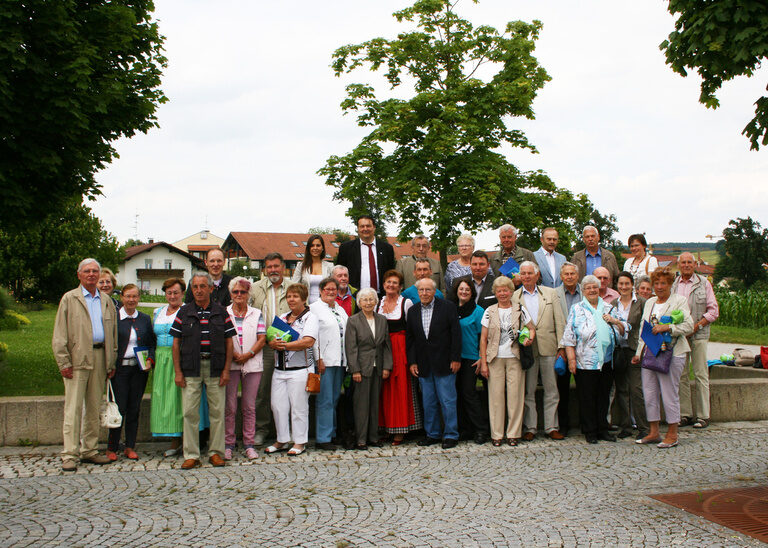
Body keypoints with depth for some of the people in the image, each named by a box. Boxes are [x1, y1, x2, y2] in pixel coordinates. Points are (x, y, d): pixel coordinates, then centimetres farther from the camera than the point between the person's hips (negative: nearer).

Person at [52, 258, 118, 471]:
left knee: (94, 406, 9)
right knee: (73, 407, -5)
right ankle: (69, 455, -3)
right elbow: (59, 335, -2)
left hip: (100, 357, 5)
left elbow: (113, 332, 17)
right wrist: (64, 362, -10)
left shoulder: (106, 301, 15)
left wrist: (111, 362, 11)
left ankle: (89, 450, 17)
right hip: (77, 359, -4)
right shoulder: (69, 299, 3)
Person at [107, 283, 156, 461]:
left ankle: (130, 447, 14)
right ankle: (112, 448, 6)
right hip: (119, 368, -3)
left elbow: (152, 343, 14)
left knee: (134, 408, 6)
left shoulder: (145, 319, 11)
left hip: (139, 369, 3)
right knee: (119, 408, -5)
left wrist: (150, 360, -3)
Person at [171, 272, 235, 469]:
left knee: (217, 411, 2)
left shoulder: (221, 312, 7)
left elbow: (229, 342, 7)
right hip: (191, 370, 0)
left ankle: (216, 452, 13)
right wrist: (178, 372, -2)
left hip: (215, 369, 0)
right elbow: (176, 344, 5)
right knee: (190, 412, -1)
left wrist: (226, 370, -1)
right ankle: (191, 455, 6)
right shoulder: (184, 313, 7)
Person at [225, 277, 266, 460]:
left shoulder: (256, 314, 11)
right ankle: (228, 444, 6)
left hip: (252, 364, 1)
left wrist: (248, 355, -10)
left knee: (249, 406, 3)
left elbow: (262, 339, 3)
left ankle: (249, 444, 8)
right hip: (230, 365, -1)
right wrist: (232, 355, -13)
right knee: (229, 406, -1)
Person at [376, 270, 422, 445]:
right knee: (384, 388, 4)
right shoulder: (377, 303, 11)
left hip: (401, 348, -4)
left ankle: (399, 430, 2)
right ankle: (385, 426, 11)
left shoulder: (406, 303, -1)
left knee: (400, 387, -3)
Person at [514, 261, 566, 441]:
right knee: (528, 391, 4)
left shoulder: (550, 293, 9)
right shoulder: (514, 297, 6)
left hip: (548, 348, 1)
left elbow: (559, 321, 7)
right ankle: (530, 428, 11)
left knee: (551, 389, 5)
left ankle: (551, 427, 13)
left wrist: (561, 346, 0)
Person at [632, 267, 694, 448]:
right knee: (649, 393, 6)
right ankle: (653, 432, 16)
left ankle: (672, 435, 6)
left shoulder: (679, 301, -1)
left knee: (669, 393, -4)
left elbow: (689, 326, -12)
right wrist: (638, 353, 18)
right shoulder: (649, 302, 19)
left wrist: (667, 327, -22)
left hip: (671, 354, -6)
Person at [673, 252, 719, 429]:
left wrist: (697, 325, -9)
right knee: (680, 374, 2)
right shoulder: (672, 284, 11)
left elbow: (713, 310, 3)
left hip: (698, 334, -2)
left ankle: (703, 416, 1)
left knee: (700, 374, -3)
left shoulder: (704, 283, 5)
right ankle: (685, 414, 8)